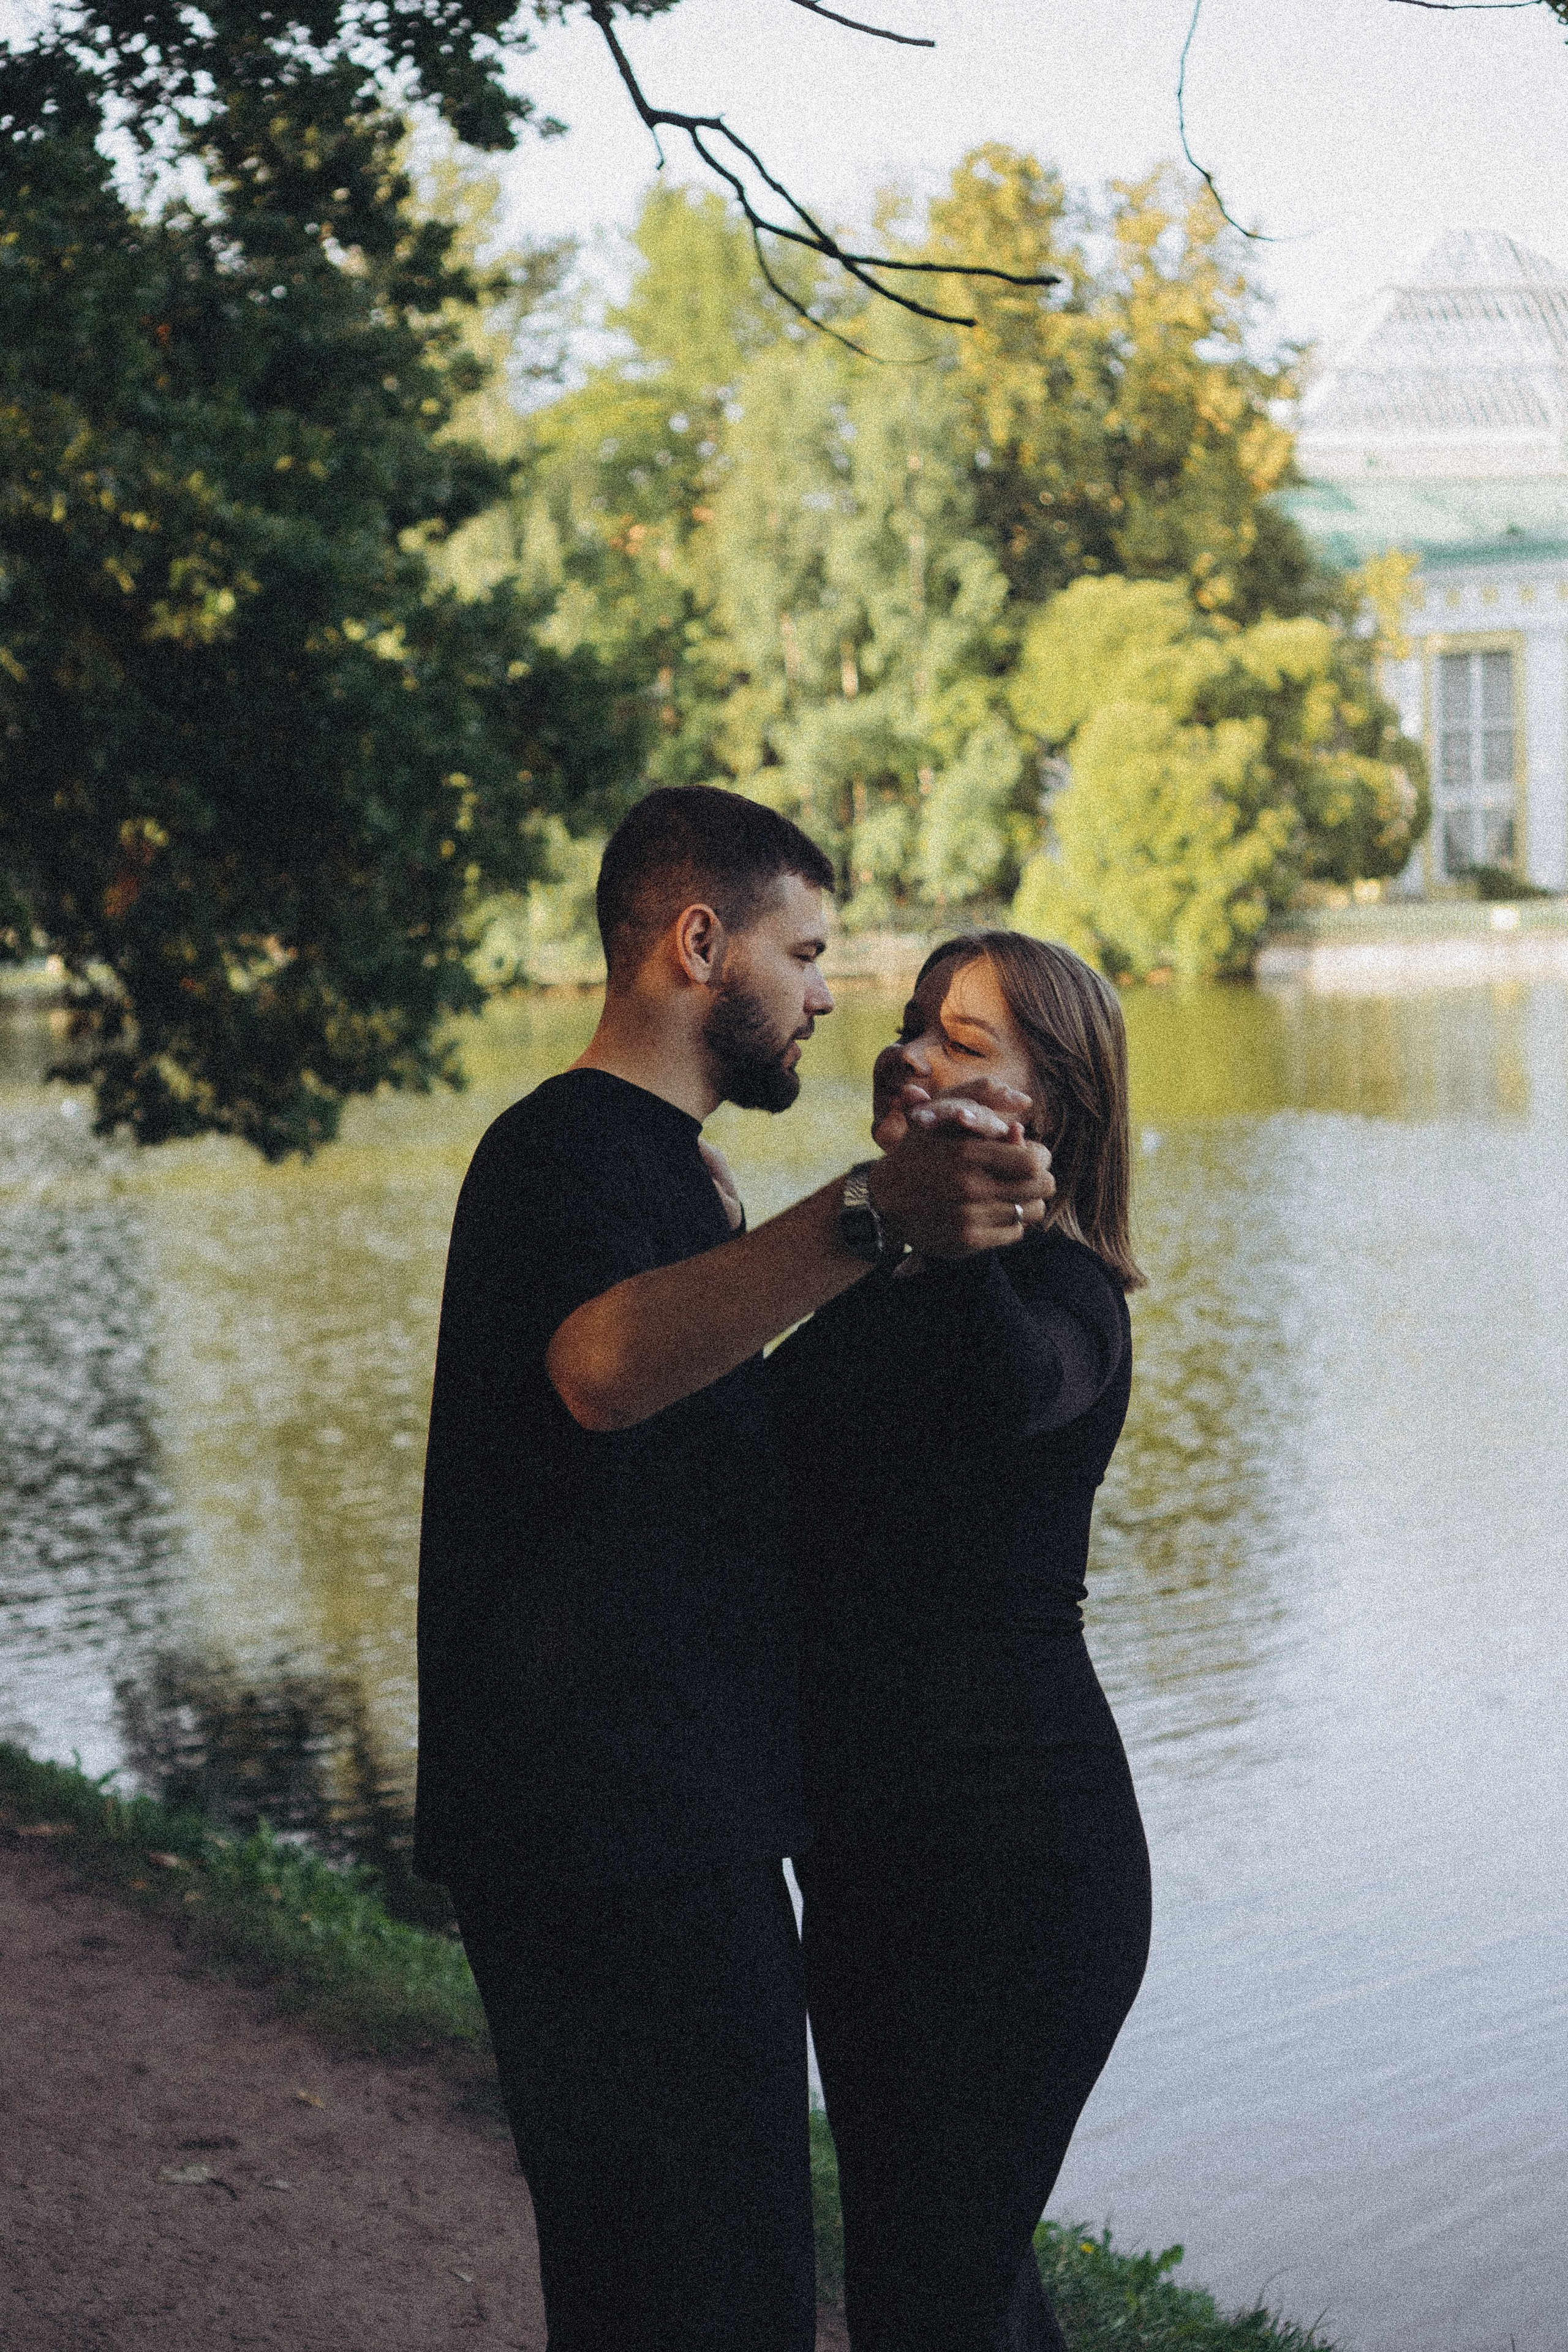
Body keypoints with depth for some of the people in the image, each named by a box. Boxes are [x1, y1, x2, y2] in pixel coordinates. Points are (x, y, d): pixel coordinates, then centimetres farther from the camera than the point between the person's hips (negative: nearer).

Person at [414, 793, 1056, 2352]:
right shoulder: (568, 1148, -14)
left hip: (679, 1827, 11)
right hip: (612, 1842, -11)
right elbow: (605, 1364, -39)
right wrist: (867, 1216, -50)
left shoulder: (656, 1163, 21)